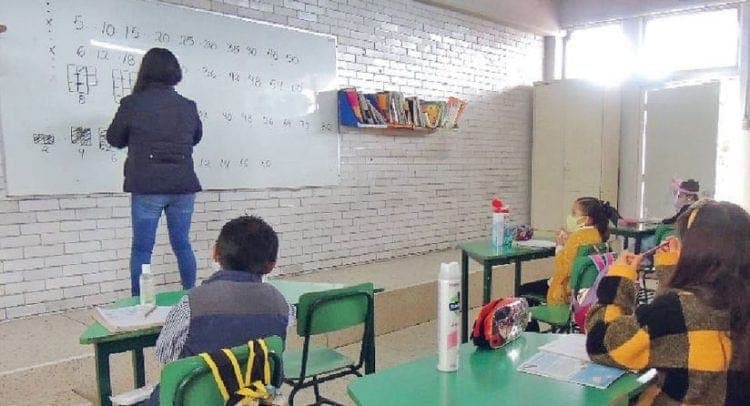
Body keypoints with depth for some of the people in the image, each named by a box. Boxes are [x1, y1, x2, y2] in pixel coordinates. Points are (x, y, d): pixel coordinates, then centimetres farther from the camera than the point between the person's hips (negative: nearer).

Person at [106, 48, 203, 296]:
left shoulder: (132, 104, -7)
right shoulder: (188, 106, 1)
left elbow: (114, 139, 7)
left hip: (147, 187, -3)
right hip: (183, 186, 3)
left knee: (142, 249, 7)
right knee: (182, 245, 14)